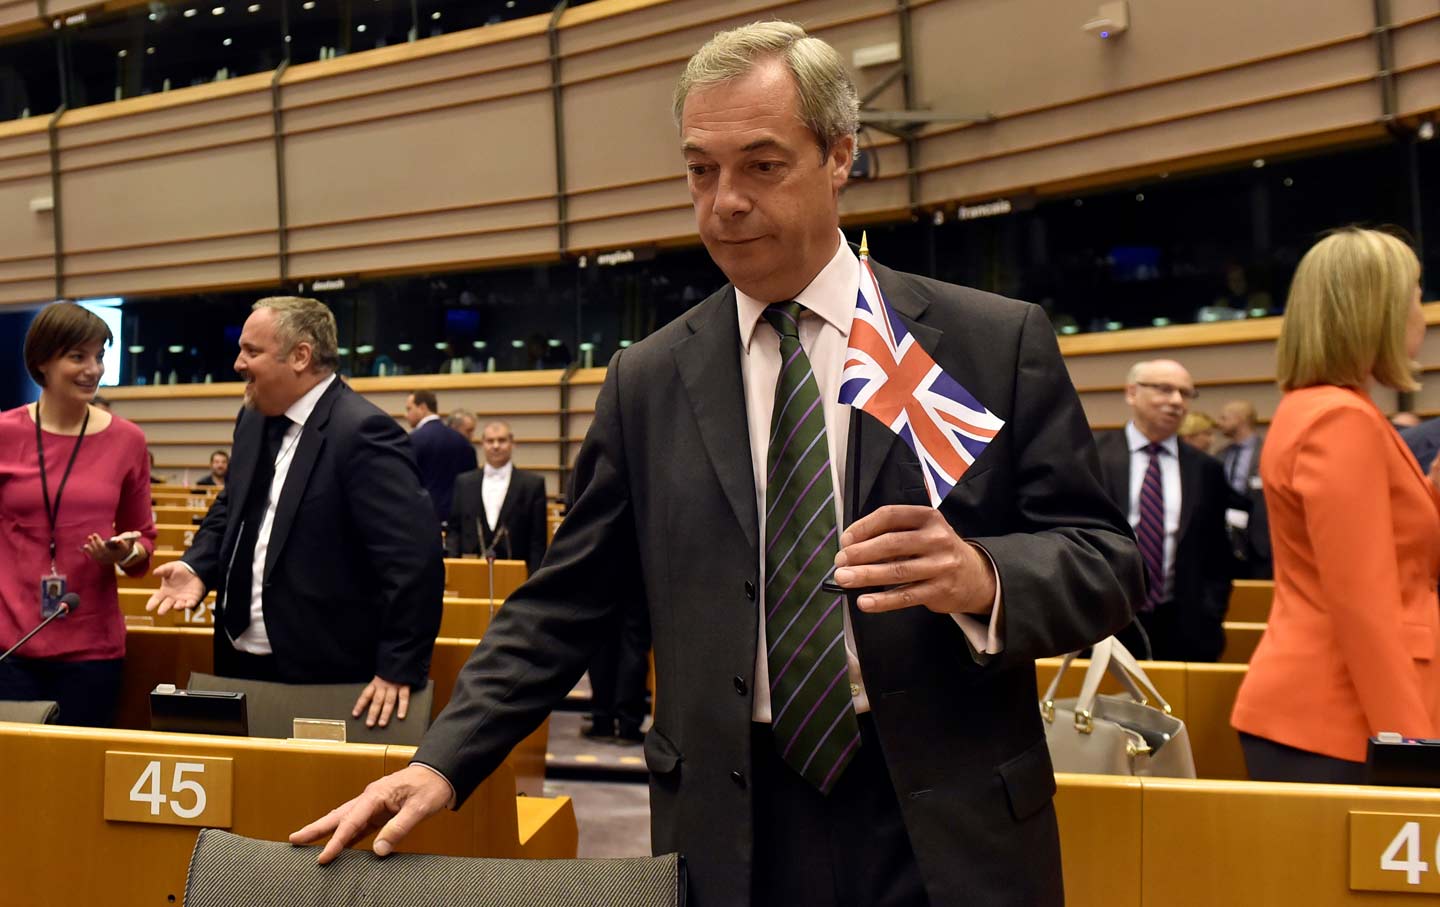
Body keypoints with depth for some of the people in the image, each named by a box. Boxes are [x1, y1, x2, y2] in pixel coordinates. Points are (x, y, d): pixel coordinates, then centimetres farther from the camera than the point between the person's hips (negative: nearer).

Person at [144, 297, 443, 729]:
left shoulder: (362, 432, -19)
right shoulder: (255, 419, 9)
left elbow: (415, 559, -24)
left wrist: (399, 669, -24)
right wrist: (197, 566, 3)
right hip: (240, 662, 9)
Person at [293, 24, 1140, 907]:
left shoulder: (1001, 343, -2)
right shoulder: (647, 382, 4)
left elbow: (1106, 559, -2)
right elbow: (564, 603, 6)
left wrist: (985, 578, -23)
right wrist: (443, 763, -5)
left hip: (947, 830, -1)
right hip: (731, 834, 2)